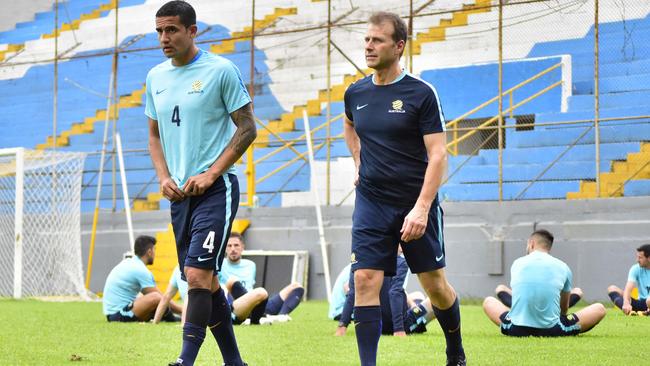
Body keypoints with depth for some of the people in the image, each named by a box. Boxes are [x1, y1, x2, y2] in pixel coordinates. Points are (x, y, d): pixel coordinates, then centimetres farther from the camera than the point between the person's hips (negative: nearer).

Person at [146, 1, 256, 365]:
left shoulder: (221, 70, -7)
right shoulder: (156, 77, 11)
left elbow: (247, 128, -6)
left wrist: (209, 175, -13)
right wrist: (164, 178, 3)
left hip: (216, 188, -7)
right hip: (179, 194, 7)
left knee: (197, 274, -17)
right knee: (206, 282, 10)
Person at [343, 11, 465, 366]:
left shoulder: (421, 93, -9)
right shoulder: (356, 93, 6)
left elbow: (437, 154, -13)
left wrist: (421, 208, -22)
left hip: (415, 203, -3)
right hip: (370, 202, 3)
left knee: (434, 283, 6)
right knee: (365, 280, -10)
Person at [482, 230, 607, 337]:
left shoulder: (517, 263, 11)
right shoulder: (563, 267, 7)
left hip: (517, 330, 0)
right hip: (551, 331, 0)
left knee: (488, 301, 31)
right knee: (599, 309, 15)